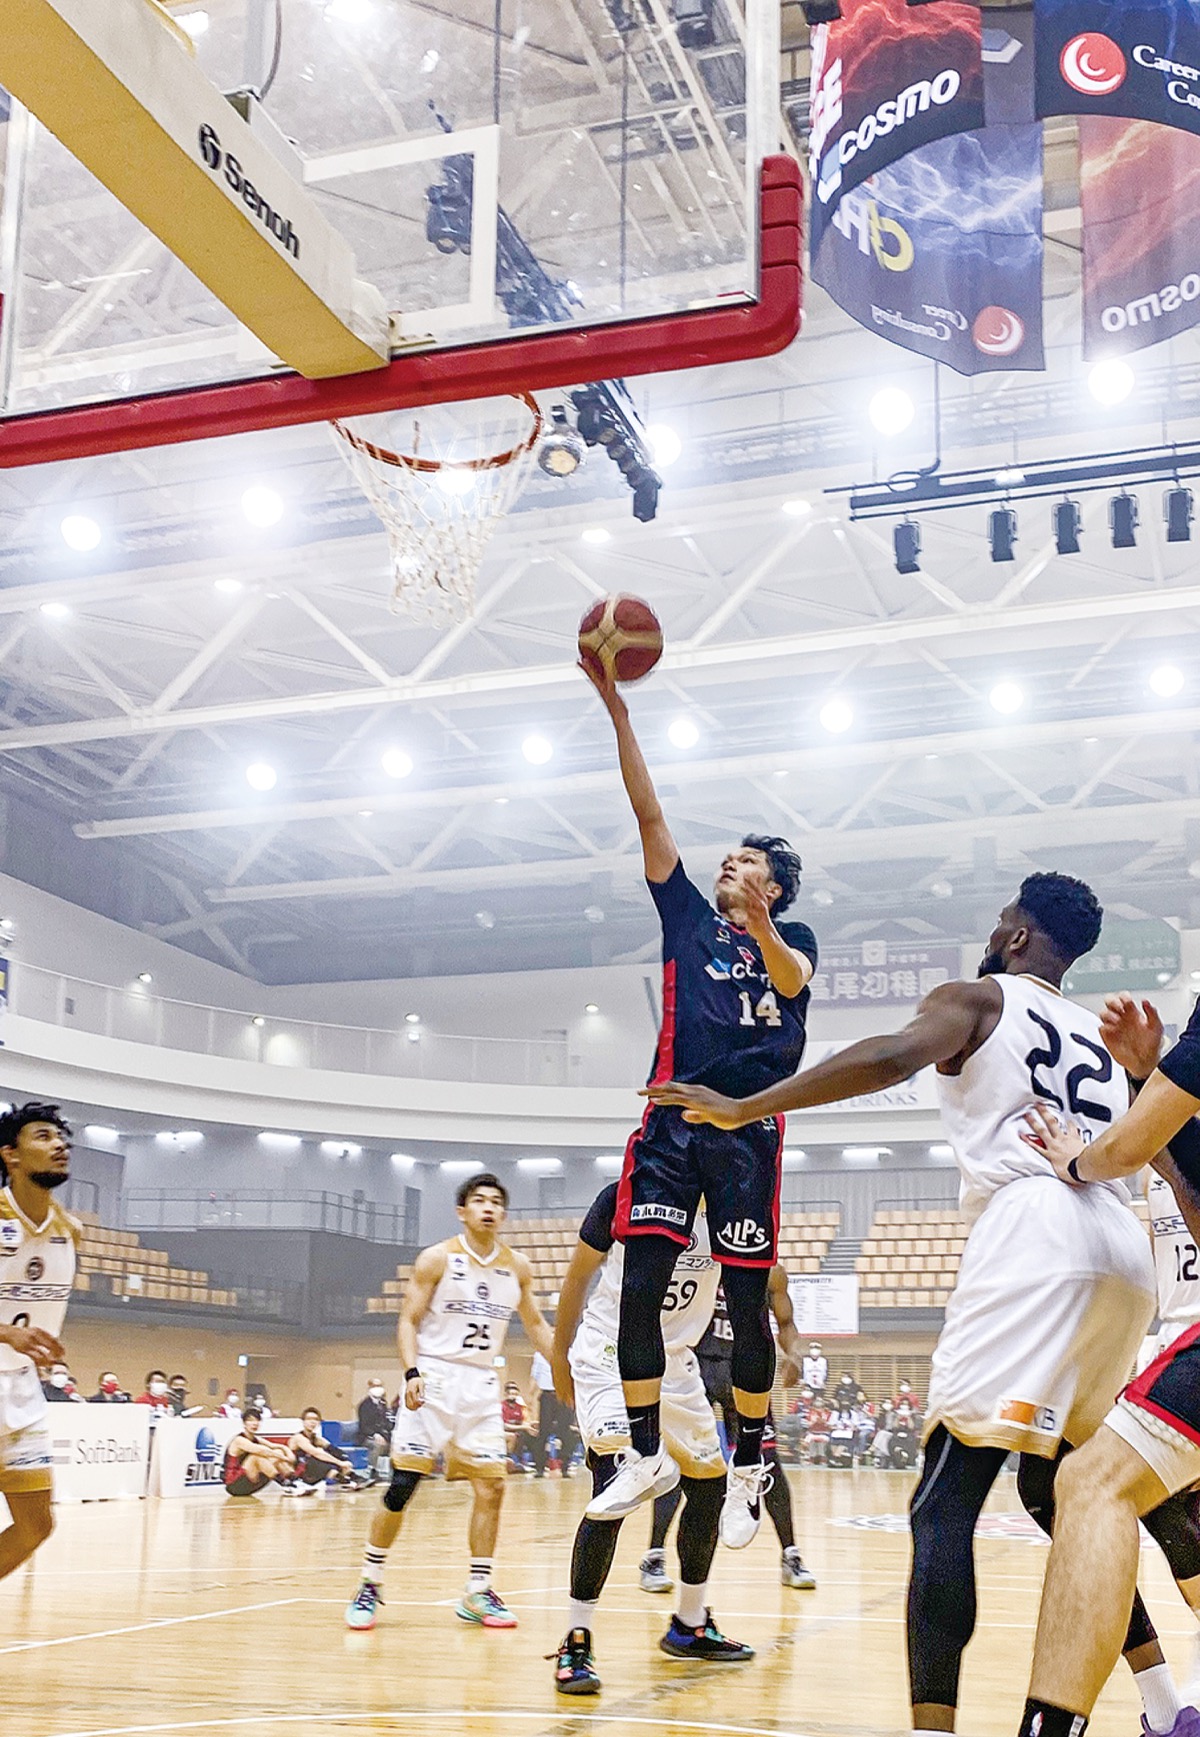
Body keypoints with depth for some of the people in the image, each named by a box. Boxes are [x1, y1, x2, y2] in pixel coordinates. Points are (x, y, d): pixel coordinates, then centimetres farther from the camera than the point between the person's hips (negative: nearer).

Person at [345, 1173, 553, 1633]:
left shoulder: (517, 1267, 7)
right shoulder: (437, 1259, -6)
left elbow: (535, 1325, 18)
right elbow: (408, 1320, -5)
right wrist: (412, 1373, -20)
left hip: (481, 1384, 4)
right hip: (433, 1378, -4)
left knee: (491, 1486, 0)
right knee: (402, 1486, -8)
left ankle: (478, 1594, 11)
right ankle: (369, 1586, 6)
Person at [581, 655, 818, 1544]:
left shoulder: (793, 937, 14)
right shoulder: (689, 917, 19)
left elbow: (791, 982, -11)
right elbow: (649, 813, 12)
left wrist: (758, 924, -32)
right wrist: (617, 711, 5)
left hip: (748, 1123, -2)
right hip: (673, 1116, 3)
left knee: (747, 1298, -1)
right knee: (640, 1286, -7)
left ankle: (750, 1463, 12)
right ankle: (647, 1454, 4)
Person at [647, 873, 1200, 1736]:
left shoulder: (977, 997, 10)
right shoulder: (1100, 1037, 30)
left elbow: (890, 1057, -10)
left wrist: (742, 1108, -8)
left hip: (1036, 1231, -7)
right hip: (1125, 1251, 7)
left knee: (943, 1506, -10)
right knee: (1054, 1489, 24)